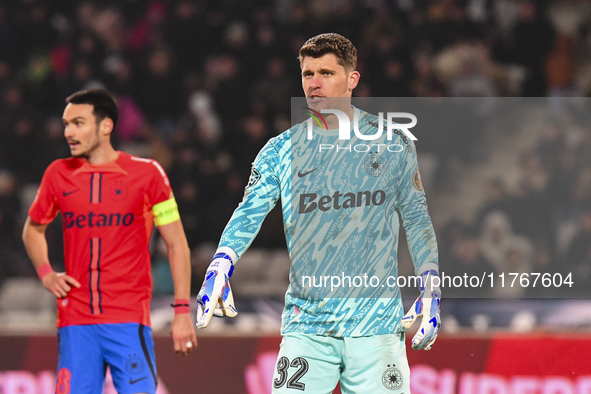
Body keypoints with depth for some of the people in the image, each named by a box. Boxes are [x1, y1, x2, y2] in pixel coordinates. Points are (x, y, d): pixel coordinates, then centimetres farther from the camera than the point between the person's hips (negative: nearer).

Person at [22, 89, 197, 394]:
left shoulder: (146, 174, -1)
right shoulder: (59, 174, 8)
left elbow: (176, 244, 4)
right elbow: (33, 229, 25)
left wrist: (182, 311, -2)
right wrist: (46, 274, 6)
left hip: (129, 321, -3)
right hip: (75, 322, 3)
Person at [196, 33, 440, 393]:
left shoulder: (392, 143, 7)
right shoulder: (282, 150, 7)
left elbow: (417, 217, 12)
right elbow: (250, 212, -3)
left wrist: (431, 292, 4)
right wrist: (220, 266, -21)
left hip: (377, 321, -1)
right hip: (306, 326, 1)